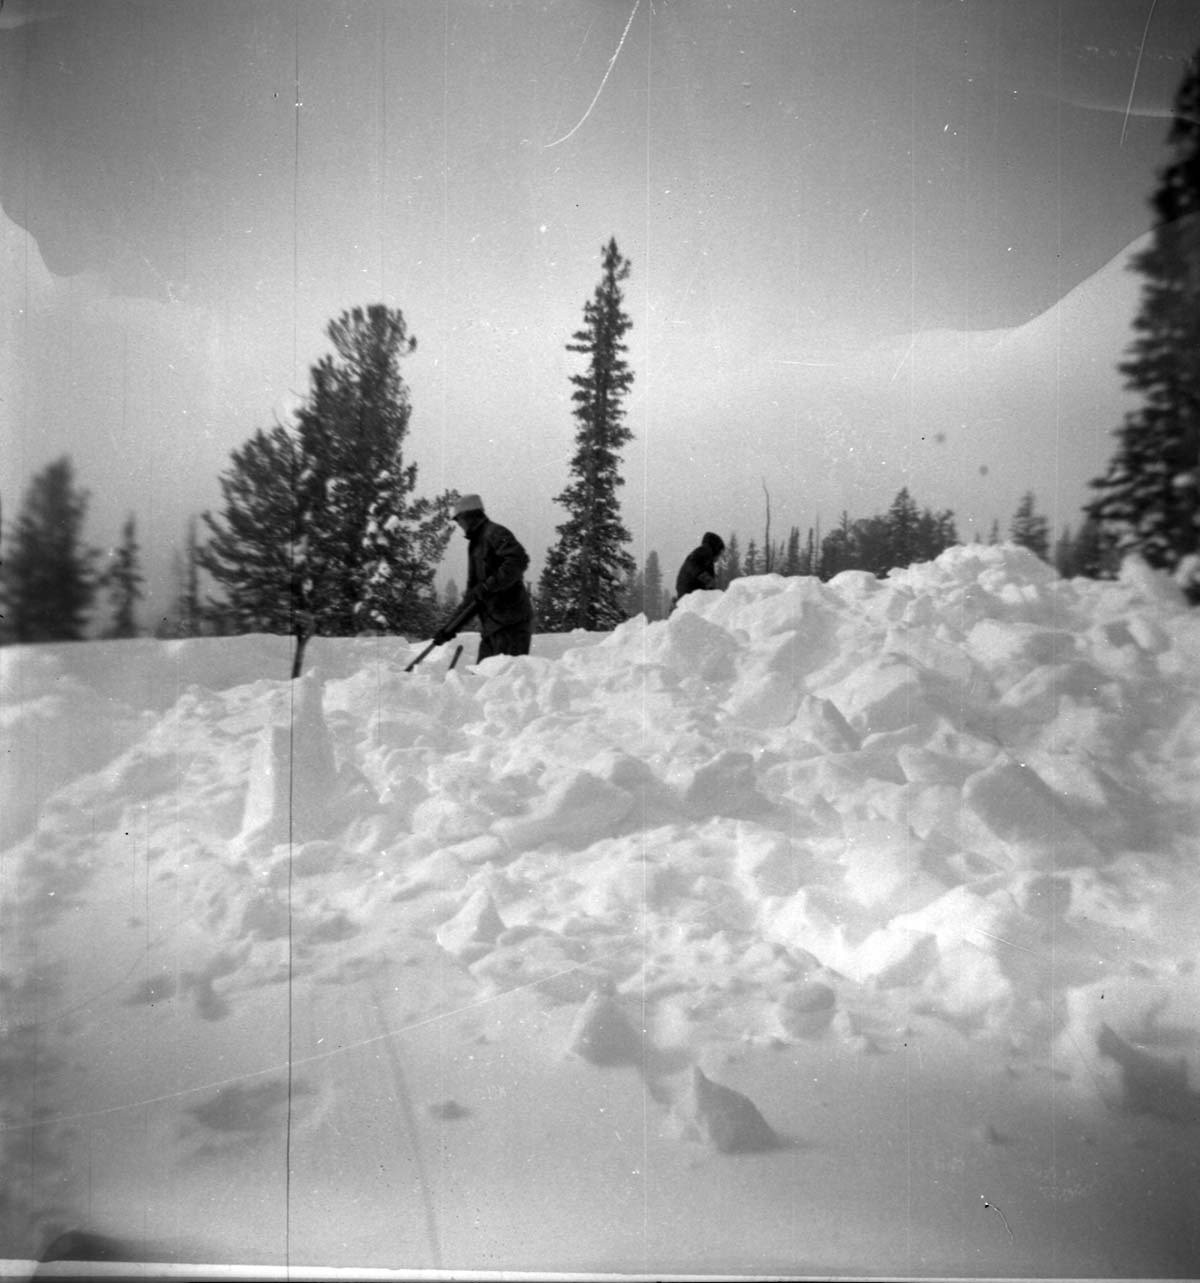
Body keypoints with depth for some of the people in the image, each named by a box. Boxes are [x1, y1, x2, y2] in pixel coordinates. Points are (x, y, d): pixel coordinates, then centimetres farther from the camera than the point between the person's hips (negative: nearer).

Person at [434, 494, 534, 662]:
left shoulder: (495, 533, -4)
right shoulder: (476, 544, 24)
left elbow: (518, 561, -22)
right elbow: (473, 591, 25)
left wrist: (486, 587, -22)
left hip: (511, 623, -9)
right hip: (491, 626, 9)